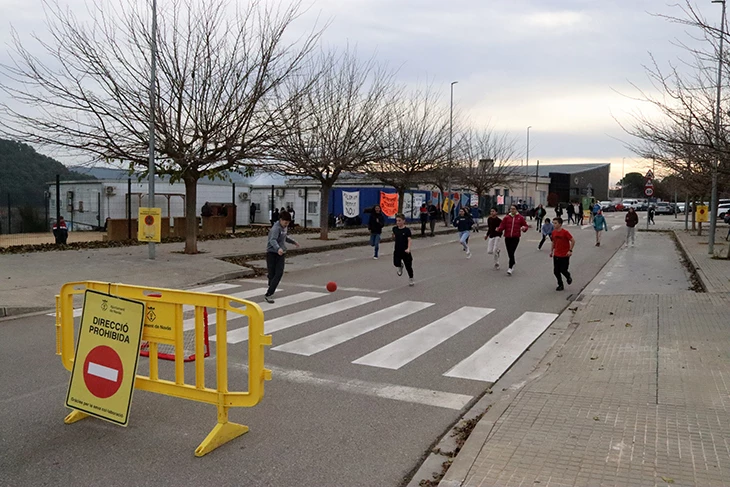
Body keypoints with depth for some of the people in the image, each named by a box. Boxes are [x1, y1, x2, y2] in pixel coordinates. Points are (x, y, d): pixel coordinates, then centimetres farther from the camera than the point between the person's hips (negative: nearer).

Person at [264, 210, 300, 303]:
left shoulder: (284, 227, 12)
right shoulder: (276, 228, -16)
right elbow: (273, 240, -33)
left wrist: (293, 241, 42)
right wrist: (278, 248, -50)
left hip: (281, 254, 7)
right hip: (272, 254, -7)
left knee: (279, 273, -7)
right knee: (272, 275, -1)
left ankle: (268, 294, -8)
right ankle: (269, 293, 13)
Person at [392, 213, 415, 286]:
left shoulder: (407, 230, -12)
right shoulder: (395, 229, 2)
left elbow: (409, 239, -21)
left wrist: (408, 248, -32)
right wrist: (394, 236, 6)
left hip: (405, 251, -3)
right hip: (397, 250, 3)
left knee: (408, 266, 4)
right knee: (396, 263, -16)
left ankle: (411, 279, 26)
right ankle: (400, 266, 22)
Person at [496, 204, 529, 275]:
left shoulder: (520, 218, 4)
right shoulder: (506, 218, 6)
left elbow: (526, 226, 11)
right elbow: (502, 226, -1)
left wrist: (524, 228, -12)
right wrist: (499, 229, -22)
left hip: (515, 238, -3)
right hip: (507, 237, 3)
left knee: (511, 253, -15)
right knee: (509, 253, 10)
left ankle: (510, 268, -12)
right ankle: (513, 265, 35)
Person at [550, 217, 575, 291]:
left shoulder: (565, 232, -16)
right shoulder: (554, 232, 2)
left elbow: (573, 241, -12)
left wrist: (570, 250, -16)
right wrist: (552, 250, 14)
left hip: (565, 255, -5)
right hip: (556, 255, 6)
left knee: (563, 270, -2)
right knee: (556, 271, 3)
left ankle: (568, 278, 31)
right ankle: (560, 285, 19)